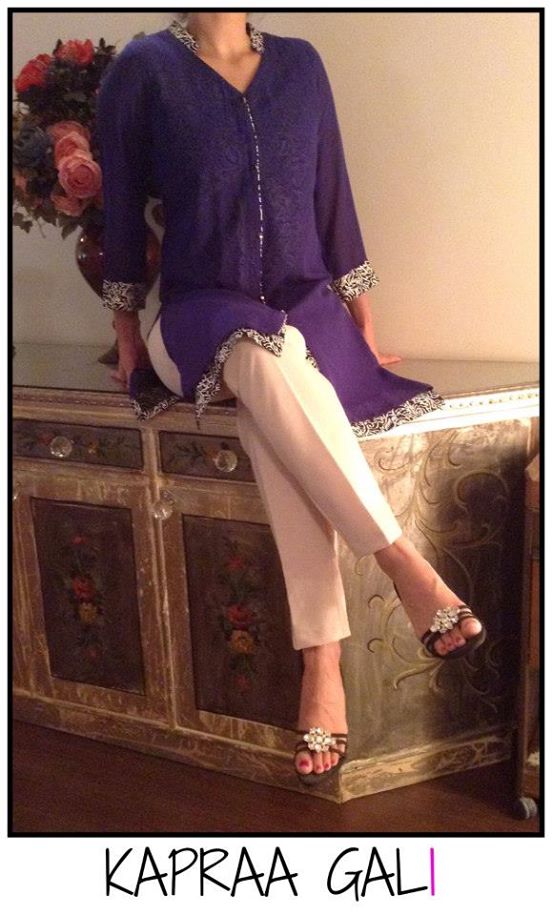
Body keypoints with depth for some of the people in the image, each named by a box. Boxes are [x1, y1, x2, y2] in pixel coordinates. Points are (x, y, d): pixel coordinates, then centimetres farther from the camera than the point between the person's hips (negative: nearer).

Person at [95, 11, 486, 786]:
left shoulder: (300, 64, 12)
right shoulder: (142, 68, 2)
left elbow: (333, 199, 12)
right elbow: (122, 207, 5)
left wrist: (364, 327, 9)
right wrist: (129, 337, 6)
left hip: (305, 307, 2)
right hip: (202, 316, -1)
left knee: (271, 395, -35)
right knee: (266, 355, -38)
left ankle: (322, 661, -36)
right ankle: (404, 561, -34)